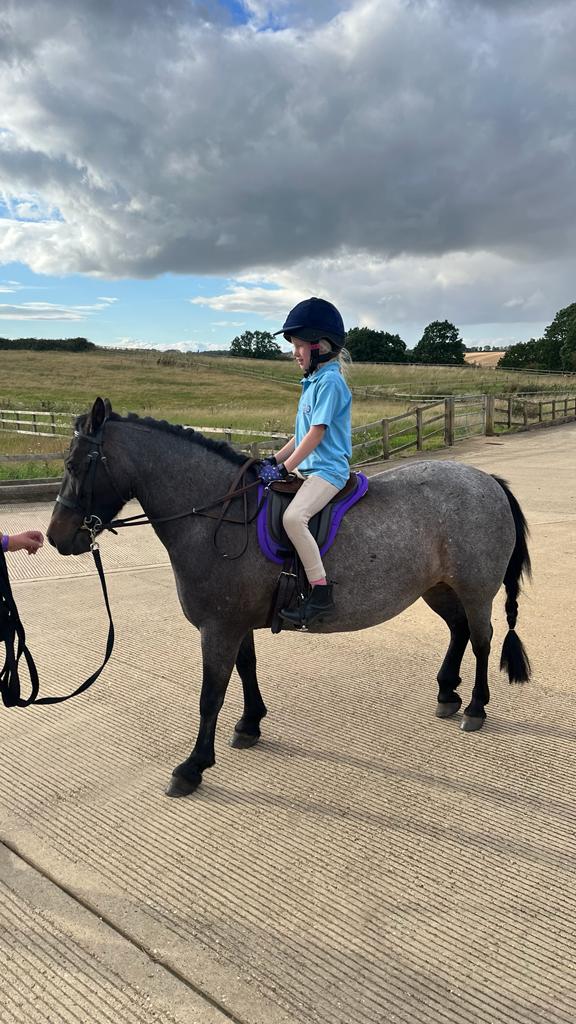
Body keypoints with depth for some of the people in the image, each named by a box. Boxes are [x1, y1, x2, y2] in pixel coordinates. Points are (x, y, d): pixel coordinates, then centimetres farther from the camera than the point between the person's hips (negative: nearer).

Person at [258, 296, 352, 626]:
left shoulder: (330, 381, -13)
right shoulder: (314, 380, 17)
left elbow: (316, 433, -18)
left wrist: (285, 469, -17)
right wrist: (275, 460, 14)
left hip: (328, 470, -11)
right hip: (309, 468, 11)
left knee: (293, 516, -30)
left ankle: (321, 594, -25)